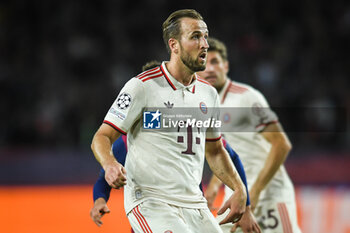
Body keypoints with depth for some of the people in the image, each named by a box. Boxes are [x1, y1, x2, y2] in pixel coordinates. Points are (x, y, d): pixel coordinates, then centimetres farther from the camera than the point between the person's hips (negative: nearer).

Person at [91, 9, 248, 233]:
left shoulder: (209, 93, 12)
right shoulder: (143, 86, -8)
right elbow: (102, 137, -9)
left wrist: (239, 189, 12)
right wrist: (110, 165, -29)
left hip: (194, 204, 7)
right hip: (149, 203, -7)